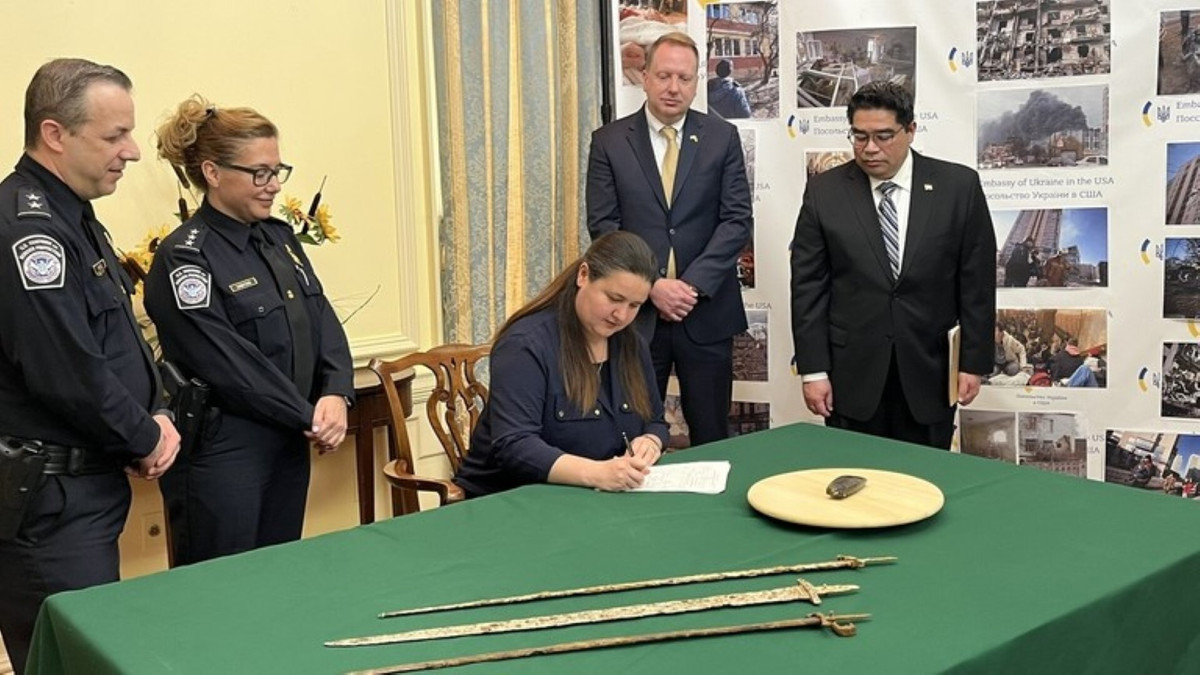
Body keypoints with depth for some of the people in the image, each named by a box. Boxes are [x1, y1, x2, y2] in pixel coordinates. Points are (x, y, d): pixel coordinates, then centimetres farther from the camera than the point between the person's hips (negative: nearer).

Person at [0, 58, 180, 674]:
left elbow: (120, 341, 19)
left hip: (88, 485, 10)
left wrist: (156, 416, 3)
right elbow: (69, 374, -24)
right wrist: (145, 438, -9)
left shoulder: (73, 219, 13)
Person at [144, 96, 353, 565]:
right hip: (221, 456, -7)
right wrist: (309, 417, -14)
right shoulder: (184, 258, -14)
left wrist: (336, 394, -12)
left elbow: (322, 320, 5)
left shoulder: (279, 237, 10)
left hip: (289, 448, 7)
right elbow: (228, 363, -19)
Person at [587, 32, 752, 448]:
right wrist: (652, 285, -12)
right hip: (636, 311, 0)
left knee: (711, 438, 8)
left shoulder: (722, 137, 5)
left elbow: (738, 219, -1)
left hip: (706, 311, 1)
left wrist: (694, 284, -12)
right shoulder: (609, 141, 3)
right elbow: (603, 225, -2)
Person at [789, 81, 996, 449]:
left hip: (930, 373, 0)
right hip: (851, 374, 0)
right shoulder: (824, 192, 0)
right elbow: (808, 286, 0)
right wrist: (813, 371, -4)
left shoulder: (958, 186, 0)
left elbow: (977, 282, 2)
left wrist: (973, 363, -1)